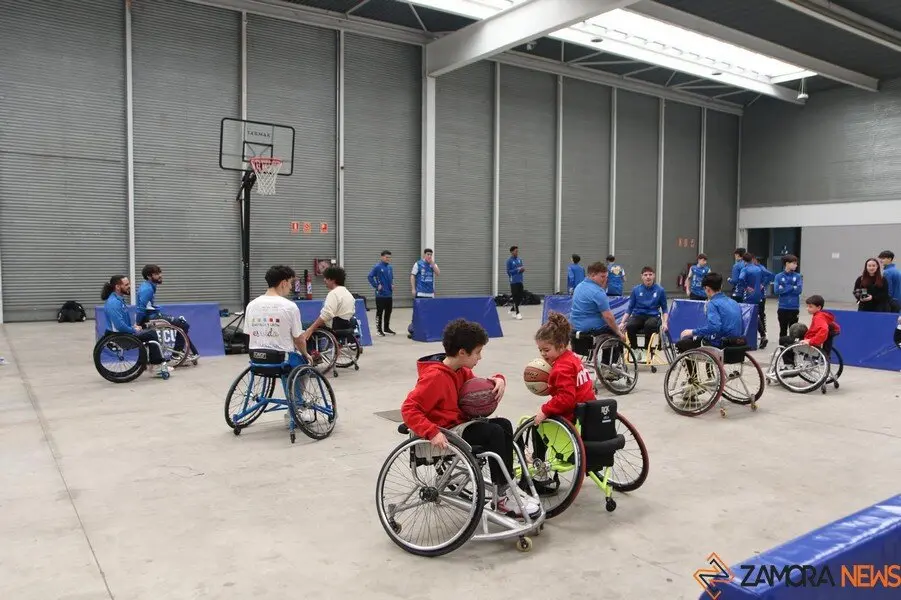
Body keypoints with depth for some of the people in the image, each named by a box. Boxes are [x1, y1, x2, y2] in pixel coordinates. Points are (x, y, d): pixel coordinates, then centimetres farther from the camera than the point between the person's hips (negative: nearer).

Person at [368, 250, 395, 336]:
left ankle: (386, 328, 24)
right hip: (380, 294, -6)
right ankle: (379, 329, 10)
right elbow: (370, 277, -12)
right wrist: (376, 286, -13)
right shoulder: (377, 267, -10)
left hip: (389, 294, 6)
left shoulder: (390, 267, 9)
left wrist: (392, 284, 7)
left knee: (388, 312, 12)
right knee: (379, 312, 2)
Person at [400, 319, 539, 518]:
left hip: (461, 424, 9)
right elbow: (408, 409, -24)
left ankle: (508, 486, -5)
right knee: (494, 433, -22)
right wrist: (432, 432, -35)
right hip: (446, 433, -9)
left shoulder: (461, 371, 8)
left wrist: (498, 380, -3)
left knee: (504, 425, -6)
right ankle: (503, 495, -11)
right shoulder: (435, 376, -20)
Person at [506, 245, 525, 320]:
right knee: (515, 297, -3)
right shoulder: (509, 261, -6)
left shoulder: (519, 260, 11)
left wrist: (522, 269, -5)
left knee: (520, 297, 8)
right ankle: (517, 313, 4)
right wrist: (517, 269, -16)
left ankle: (512, 310, 25)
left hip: (520, 281, 6)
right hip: (513, 281, -6)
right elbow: (508, 272, -8)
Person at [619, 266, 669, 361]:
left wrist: (664, 322, -5)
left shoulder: (660, 290, 5)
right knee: (629, 326, -33)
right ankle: (636, 350, -10)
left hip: (653, 316, -1)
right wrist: (622, 322, 1)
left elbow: (664, 309, 12)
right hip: (638, 316, 1)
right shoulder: (636, 289, 7)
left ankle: (646, 351, -16)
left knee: (649, 325, -38)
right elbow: (629, 308, 12)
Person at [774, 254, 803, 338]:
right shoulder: (779, 277, -1)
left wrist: (784, 288, -10)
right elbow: (777, 290, -12)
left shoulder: (798, 276, 2)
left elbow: (798, 290, -10)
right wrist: (792, 288, -10)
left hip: (794, 308, 0)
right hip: (782, 308, 0)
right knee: (783, 331, 10)